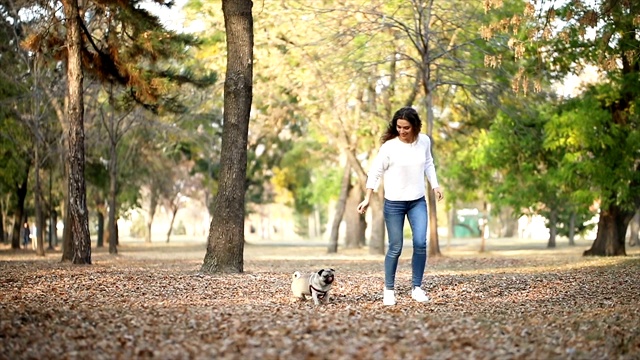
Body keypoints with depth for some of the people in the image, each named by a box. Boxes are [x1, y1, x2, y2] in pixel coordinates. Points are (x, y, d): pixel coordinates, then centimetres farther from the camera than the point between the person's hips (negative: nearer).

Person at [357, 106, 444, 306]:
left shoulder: (424, 141, -3)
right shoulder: (389, 146, -14)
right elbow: (375, 172, -6)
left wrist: (435, 185, 8)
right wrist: (367, 199, -8)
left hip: (418, 201, 3)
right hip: (394, 203, -3)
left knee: (420, 243, -7)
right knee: (395, 248, 2)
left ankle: (417, 288, 7)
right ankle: (389, 290, 16)